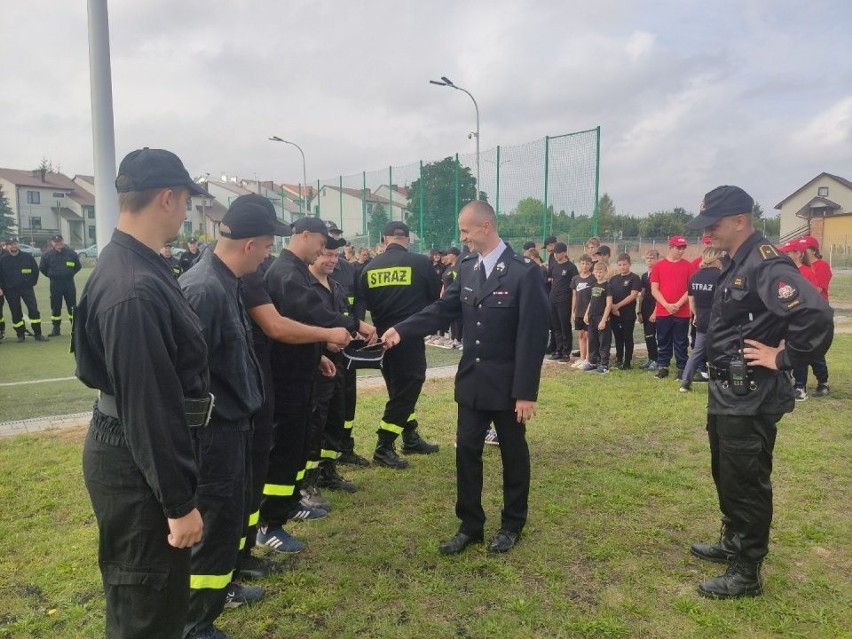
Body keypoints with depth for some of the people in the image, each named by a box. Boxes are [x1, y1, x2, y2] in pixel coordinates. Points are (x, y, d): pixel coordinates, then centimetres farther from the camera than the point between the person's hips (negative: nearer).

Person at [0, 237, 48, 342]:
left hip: (27, 287, -1)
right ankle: (20, 334, 17)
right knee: (16, 313, 6)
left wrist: (32, 282, 3)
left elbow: (35, 270, 7)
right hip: (11, 291, 1)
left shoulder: (27, 257, 0)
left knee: (34, 309, -8)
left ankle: (38, 334, -4)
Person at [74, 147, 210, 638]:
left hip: (135, 453, 10)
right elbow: (148, 405, -27)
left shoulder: (136, 267, 5)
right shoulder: (134, 290, -28)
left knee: (162, 591, 26)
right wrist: (179, 501, -20)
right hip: (138, 464, -10)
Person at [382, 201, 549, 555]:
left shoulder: (524, 272, -15)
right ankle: (470, 525, 24)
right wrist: (401, 330, -10)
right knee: (466, 451, 9)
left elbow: (532, 336, -17)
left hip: (507, 384, -5)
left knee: (513, 454, 12)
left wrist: (526, 392, -17)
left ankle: (511, 525, 30)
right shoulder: (467, 267, 3)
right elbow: (444, 307, 4)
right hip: (471, 380, 5)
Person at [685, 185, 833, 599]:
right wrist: (718, 378, 12)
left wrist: (783, 358, -20)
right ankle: (732, 543, 40)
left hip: (750, 397, -10)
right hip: (727, 391, 10)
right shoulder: (737, 264, 11)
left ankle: (746, 573, 17)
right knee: (725, 475, 22)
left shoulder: (765, 265, -20)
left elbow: (816, 316, -32)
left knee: (747, 483, 3)